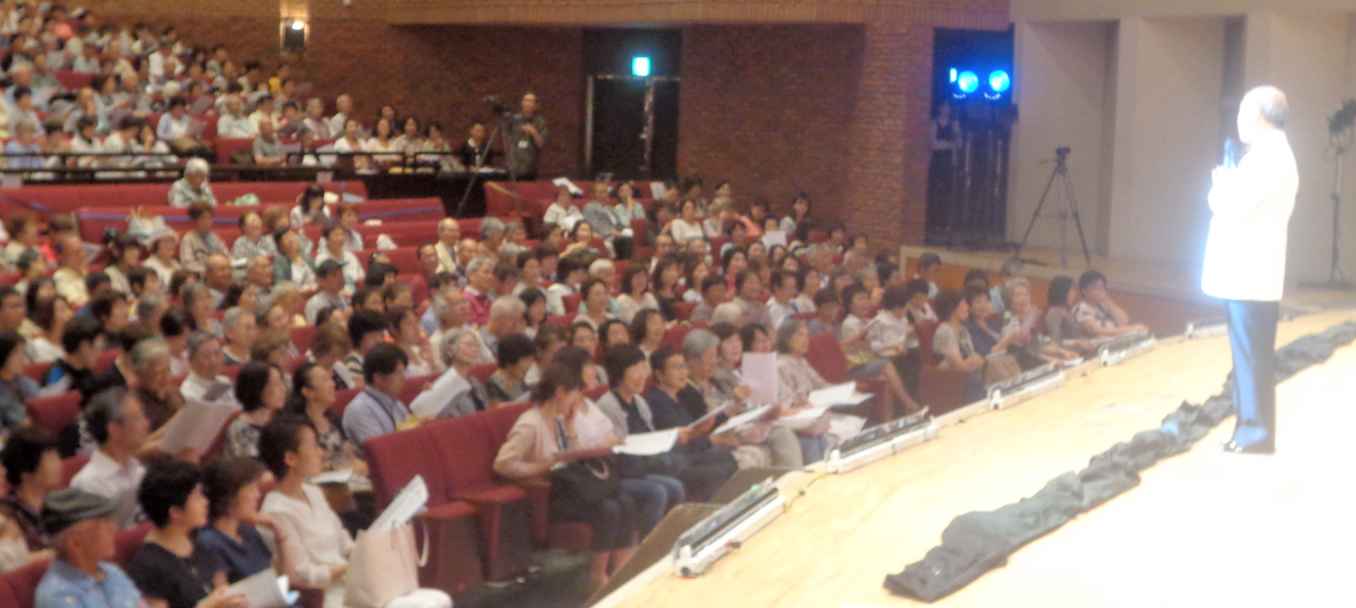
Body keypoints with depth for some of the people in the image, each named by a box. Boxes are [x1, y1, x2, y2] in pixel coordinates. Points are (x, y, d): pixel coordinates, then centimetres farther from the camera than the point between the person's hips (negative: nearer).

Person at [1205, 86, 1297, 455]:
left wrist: (1220, 186, -3)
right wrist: (1227, 188, 6)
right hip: (1244, 274, 10)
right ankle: (1249, 428, 19)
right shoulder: (1267, 154, 18)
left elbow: (1231, 206, -22)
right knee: (1248, 356, 13)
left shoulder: (1269, 156, -14)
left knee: (1252, 356, -7)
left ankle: (1257, 434, -3)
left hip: (1250, 277, -10)